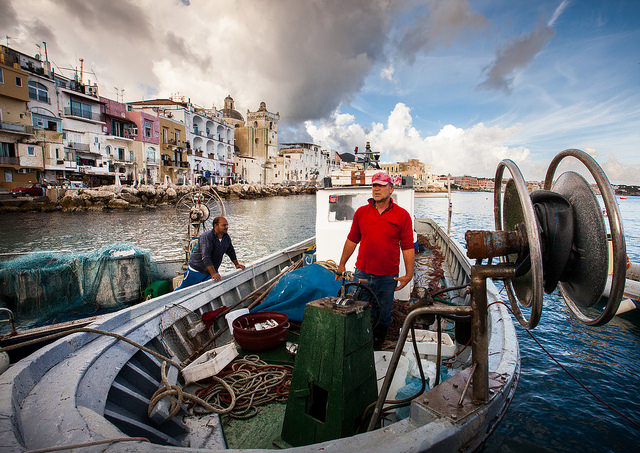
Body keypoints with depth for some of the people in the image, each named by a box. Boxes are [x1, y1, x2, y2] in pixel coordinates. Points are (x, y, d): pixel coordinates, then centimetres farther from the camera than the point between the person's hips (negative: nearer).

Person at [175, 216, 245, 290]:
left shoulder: (226, 238, -2)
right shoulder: (206, 237, -26)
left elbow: (231, 251, 17)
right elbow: (205, 257, -36)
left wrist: (237, 264, 10)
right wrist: (213, 274, -43)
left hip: (212, 270, 6)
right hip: (197, 270, -6)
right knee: (184, 289, 6)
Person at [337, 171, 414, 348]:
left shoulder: (402, 215, -2)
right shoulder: (361, 212, 4)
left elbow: (408, 247, -2)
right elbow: (352, 240, 11)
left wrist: (409, 274, -5)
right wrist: (342, 265, 13)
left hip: (388, 278, -1)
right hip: (362, 274, 1)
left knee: (382, 318, 13)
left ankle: (376, 349, 34)